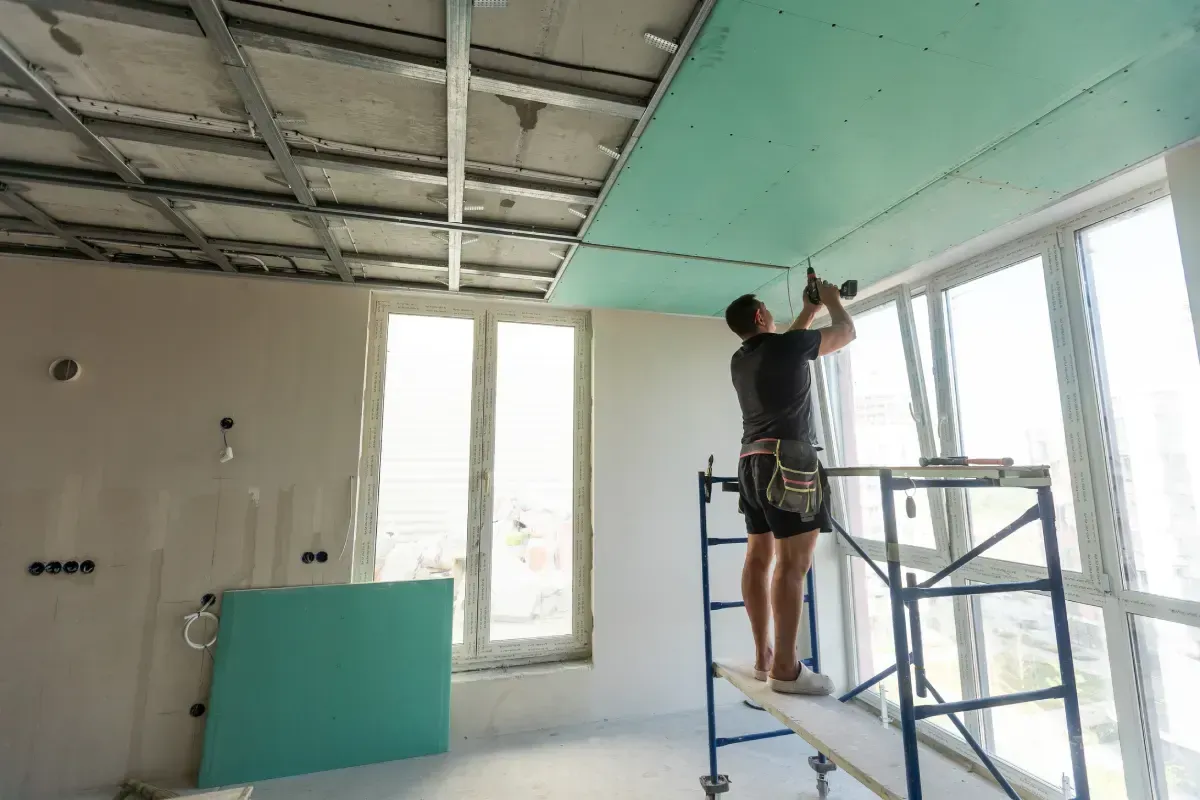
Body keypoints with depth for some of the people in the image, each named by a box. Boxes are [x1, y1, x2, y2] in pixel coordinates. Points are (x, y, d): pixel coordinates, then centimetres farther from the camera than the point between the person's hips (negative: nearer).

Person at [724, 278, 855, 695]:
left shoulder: (740, 360, 16)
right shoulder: (786, 345, -4)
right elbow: (846, 331, 11)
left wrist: (808, 310, 41)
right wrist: (831, 300, 29)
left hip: (752, 461, 8)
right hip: (787, 461, -8)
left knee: (758, 558, 7)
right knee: (792, 563, -8)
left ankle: (763, 656, 15)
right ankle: (785, 668, -5)